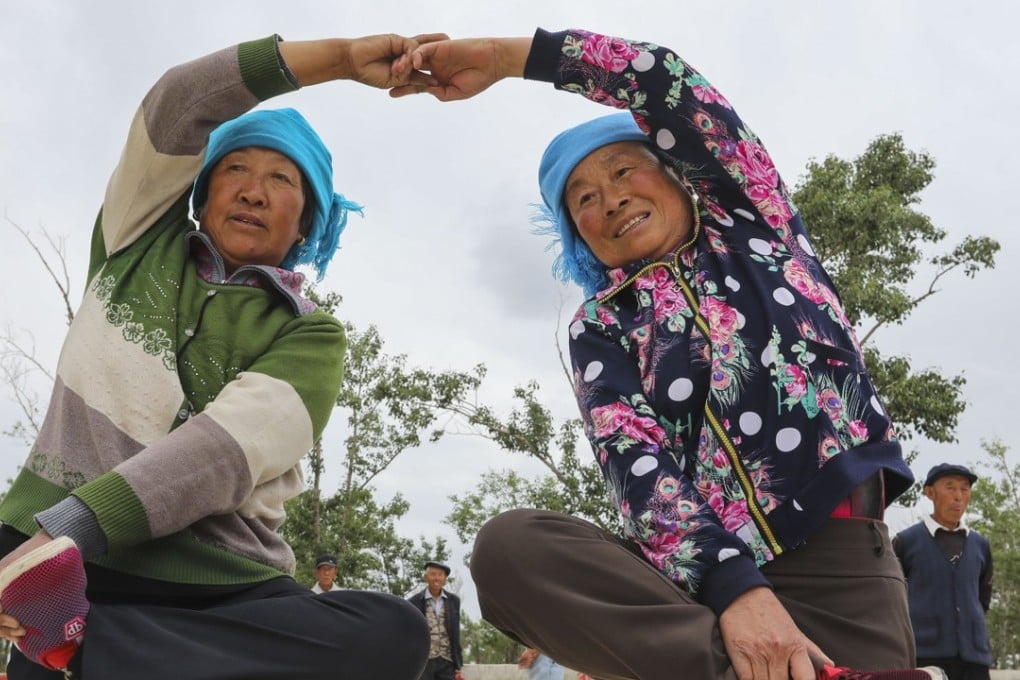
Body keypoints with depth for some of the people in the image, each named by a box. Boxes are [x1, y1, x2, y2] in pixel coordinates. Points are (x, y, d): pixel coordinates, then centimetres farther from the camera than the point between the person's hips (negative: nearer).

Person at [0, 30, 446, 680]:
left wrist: (70, 529, -25)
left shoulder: (312, 335, 7)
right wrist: (343, 56, 2)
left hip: (212, 590, 2)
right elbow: (175, 111, 5)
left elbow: (231, 445, -11)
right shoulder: (139, 245, 18)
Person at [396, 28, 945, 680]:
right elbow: (636, 465, -5)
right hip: (701, 567, 3)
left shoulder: (750, 218, 16)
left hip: (837, 557, -2)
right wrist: (733, 586, -22)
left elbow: (670, 83, 3)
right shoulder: (600, 328, 14)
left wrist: (507, 54, 4)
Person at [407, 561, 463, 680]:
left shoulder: (453, 601, 8)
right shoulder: (414, 602, -2)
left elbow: (456, 634, 10)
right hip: (423, 661, -3)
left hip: (447, 662, 3)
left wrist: (458, 665, 7)